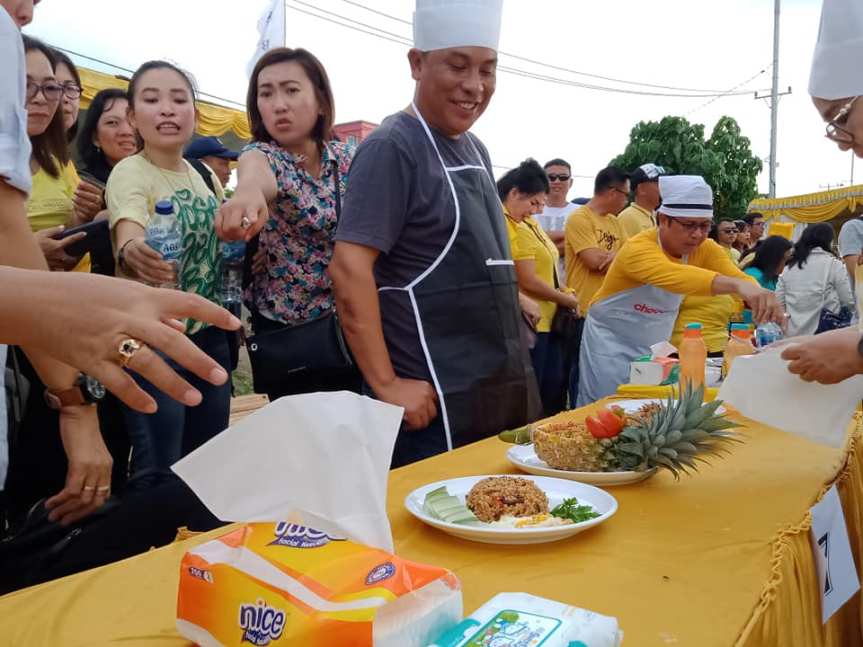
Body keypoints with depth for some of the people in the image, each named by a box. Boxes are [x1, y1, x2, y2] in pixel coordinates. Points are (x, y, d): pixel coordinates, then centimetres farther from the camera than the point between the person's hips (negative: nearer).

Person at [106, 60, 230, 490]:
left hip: (209, 332, 7)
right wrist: (132, 252, -57)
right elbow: (129, 234, -34)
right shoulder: (130, 172, -14)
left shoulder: (206, 176, 7)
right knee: (158, 474, -4)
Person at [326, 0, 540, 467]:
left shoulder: (475, 150, 13)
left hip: (503, 391, 8)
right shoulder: (393, 147, -13)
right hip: (437, 402, -8)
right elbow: (349, 269, -20)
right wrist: (386, 386, -21)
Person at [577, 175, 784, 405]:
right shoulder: (639, 248, -27)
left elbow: (738, 277, -23)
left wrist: (760, 297, -46)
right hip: (611, 345, -5)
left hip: (655, 348, 5)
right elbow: (675, 276, -46)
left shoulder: (706, 249, -8)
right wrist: (737, 285, -60)